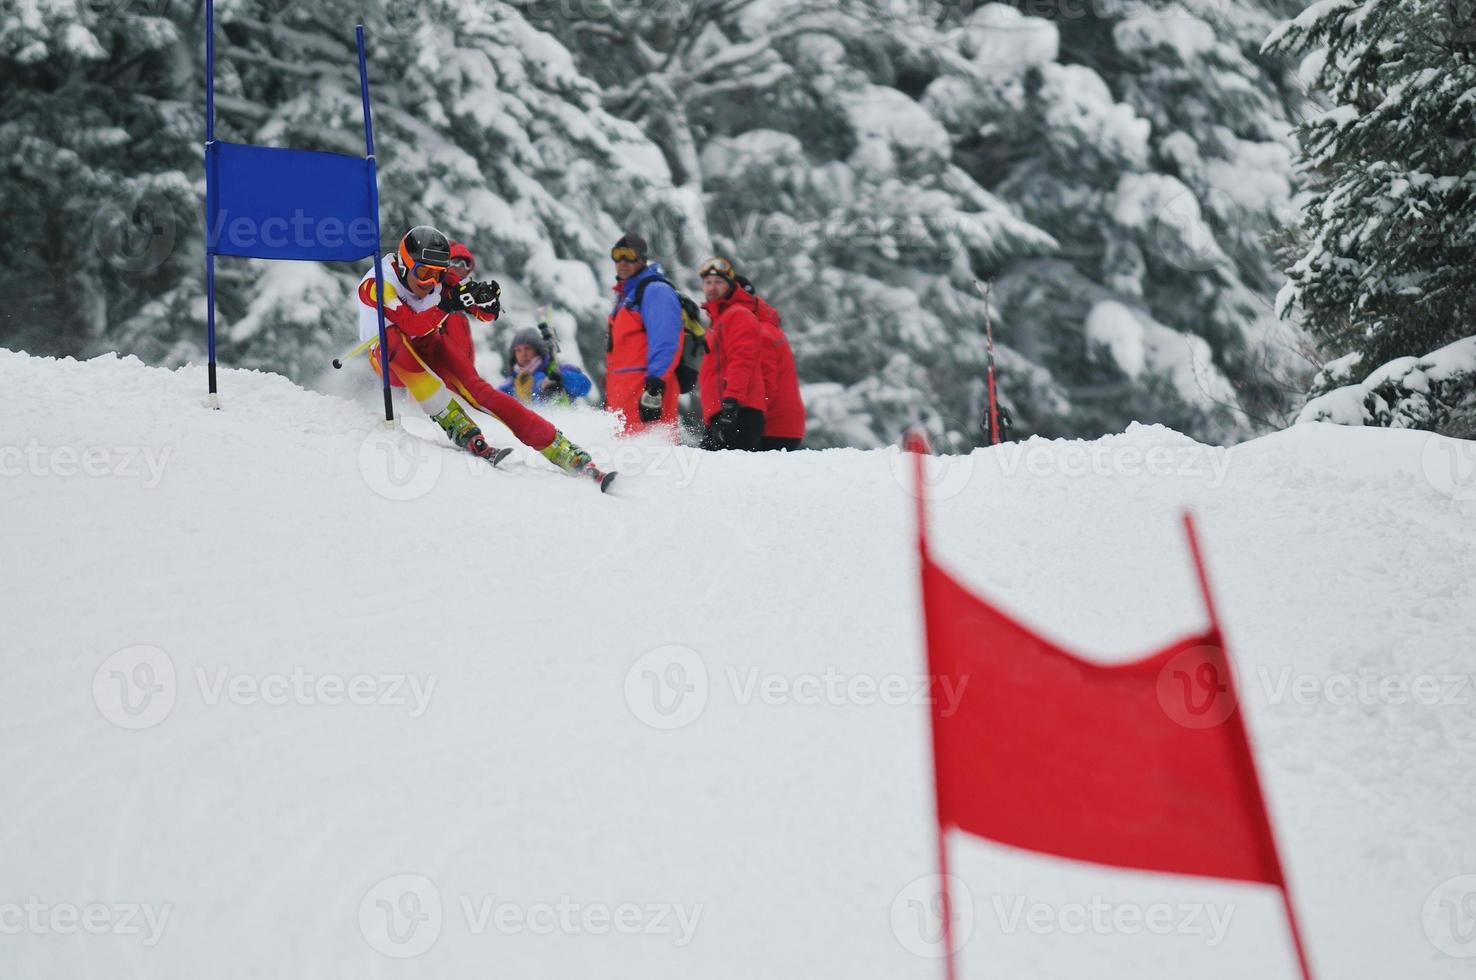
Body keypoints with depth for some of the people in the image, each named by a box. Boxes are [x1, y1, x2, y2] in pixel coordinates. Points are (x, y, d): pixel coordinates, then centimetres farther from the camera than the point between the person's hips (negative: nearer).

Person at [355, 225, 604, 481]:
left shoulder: (439, 280, -13)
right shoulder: (375, 285, -26)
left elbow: (485, 315, -9)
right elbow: (412, 326, -39)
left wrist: (489, 301, -32)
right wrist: (449, 304, -51)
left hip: (429, 347, 3)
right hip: (390, 360, -3)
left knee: (476, 389, -21)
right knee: (394, 336, -37)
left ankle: (564, 451, -26)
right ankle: (456, 424, -34)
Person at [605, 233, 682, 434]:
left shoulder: (655, 290, -7)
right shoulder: (625, 294, 24)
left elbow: (664, 344, -18)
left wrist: (654, 389, -27)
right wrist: (609, 394, 26)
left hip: (643, 387, -10)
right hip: (621, 392, 10)